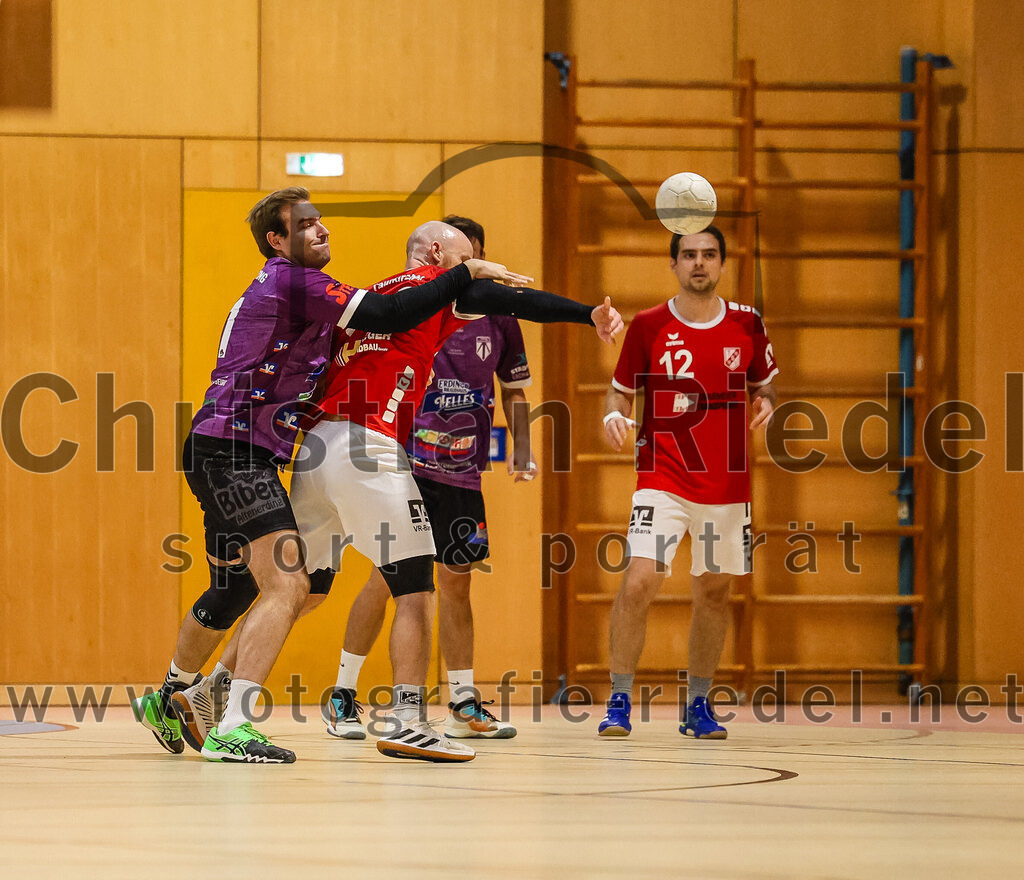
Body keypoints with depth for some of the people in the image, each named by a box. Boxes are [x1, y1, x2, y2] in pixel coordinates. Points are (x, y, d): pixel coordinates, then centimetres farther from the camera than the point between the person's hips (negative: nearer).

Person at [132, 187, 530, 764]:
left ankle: (168, 702, 42)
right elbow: (385, 317, -21)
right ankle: (234, 729, -23)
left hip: (226, 457, 11)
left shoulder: (282, 287, 21)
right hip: (234, 454, -11)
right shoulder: (292, 281, -12)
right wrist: (466, 272, -17)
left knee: (234, 587, 25)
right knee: (289, 586, -18)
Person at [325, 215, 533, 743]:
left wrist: (521, 449, 4)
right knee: (388, 575, -10)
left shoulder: (496, 318, 5)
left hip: (463, 472, 4)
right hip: (406, 462, -4)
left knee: (456, 581, 9)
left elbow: (514, 389, 17)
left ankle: (464, 705, 18)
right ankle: (343, 695, -1)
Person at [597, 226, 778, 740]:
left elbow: (763, 384, 16)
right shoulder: (649, 326, -4)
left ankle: (698, 705, 23)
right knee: (638, 582, -17)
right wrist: (614, 416, -17)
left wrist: (765, 404, -6)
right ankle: (619, 702, -7)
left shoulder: (746, 324, 2)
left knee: (713, 592, 10)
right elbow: (621, 390, 5)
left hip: (727, 484, 3)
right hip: (663, 480, -3)